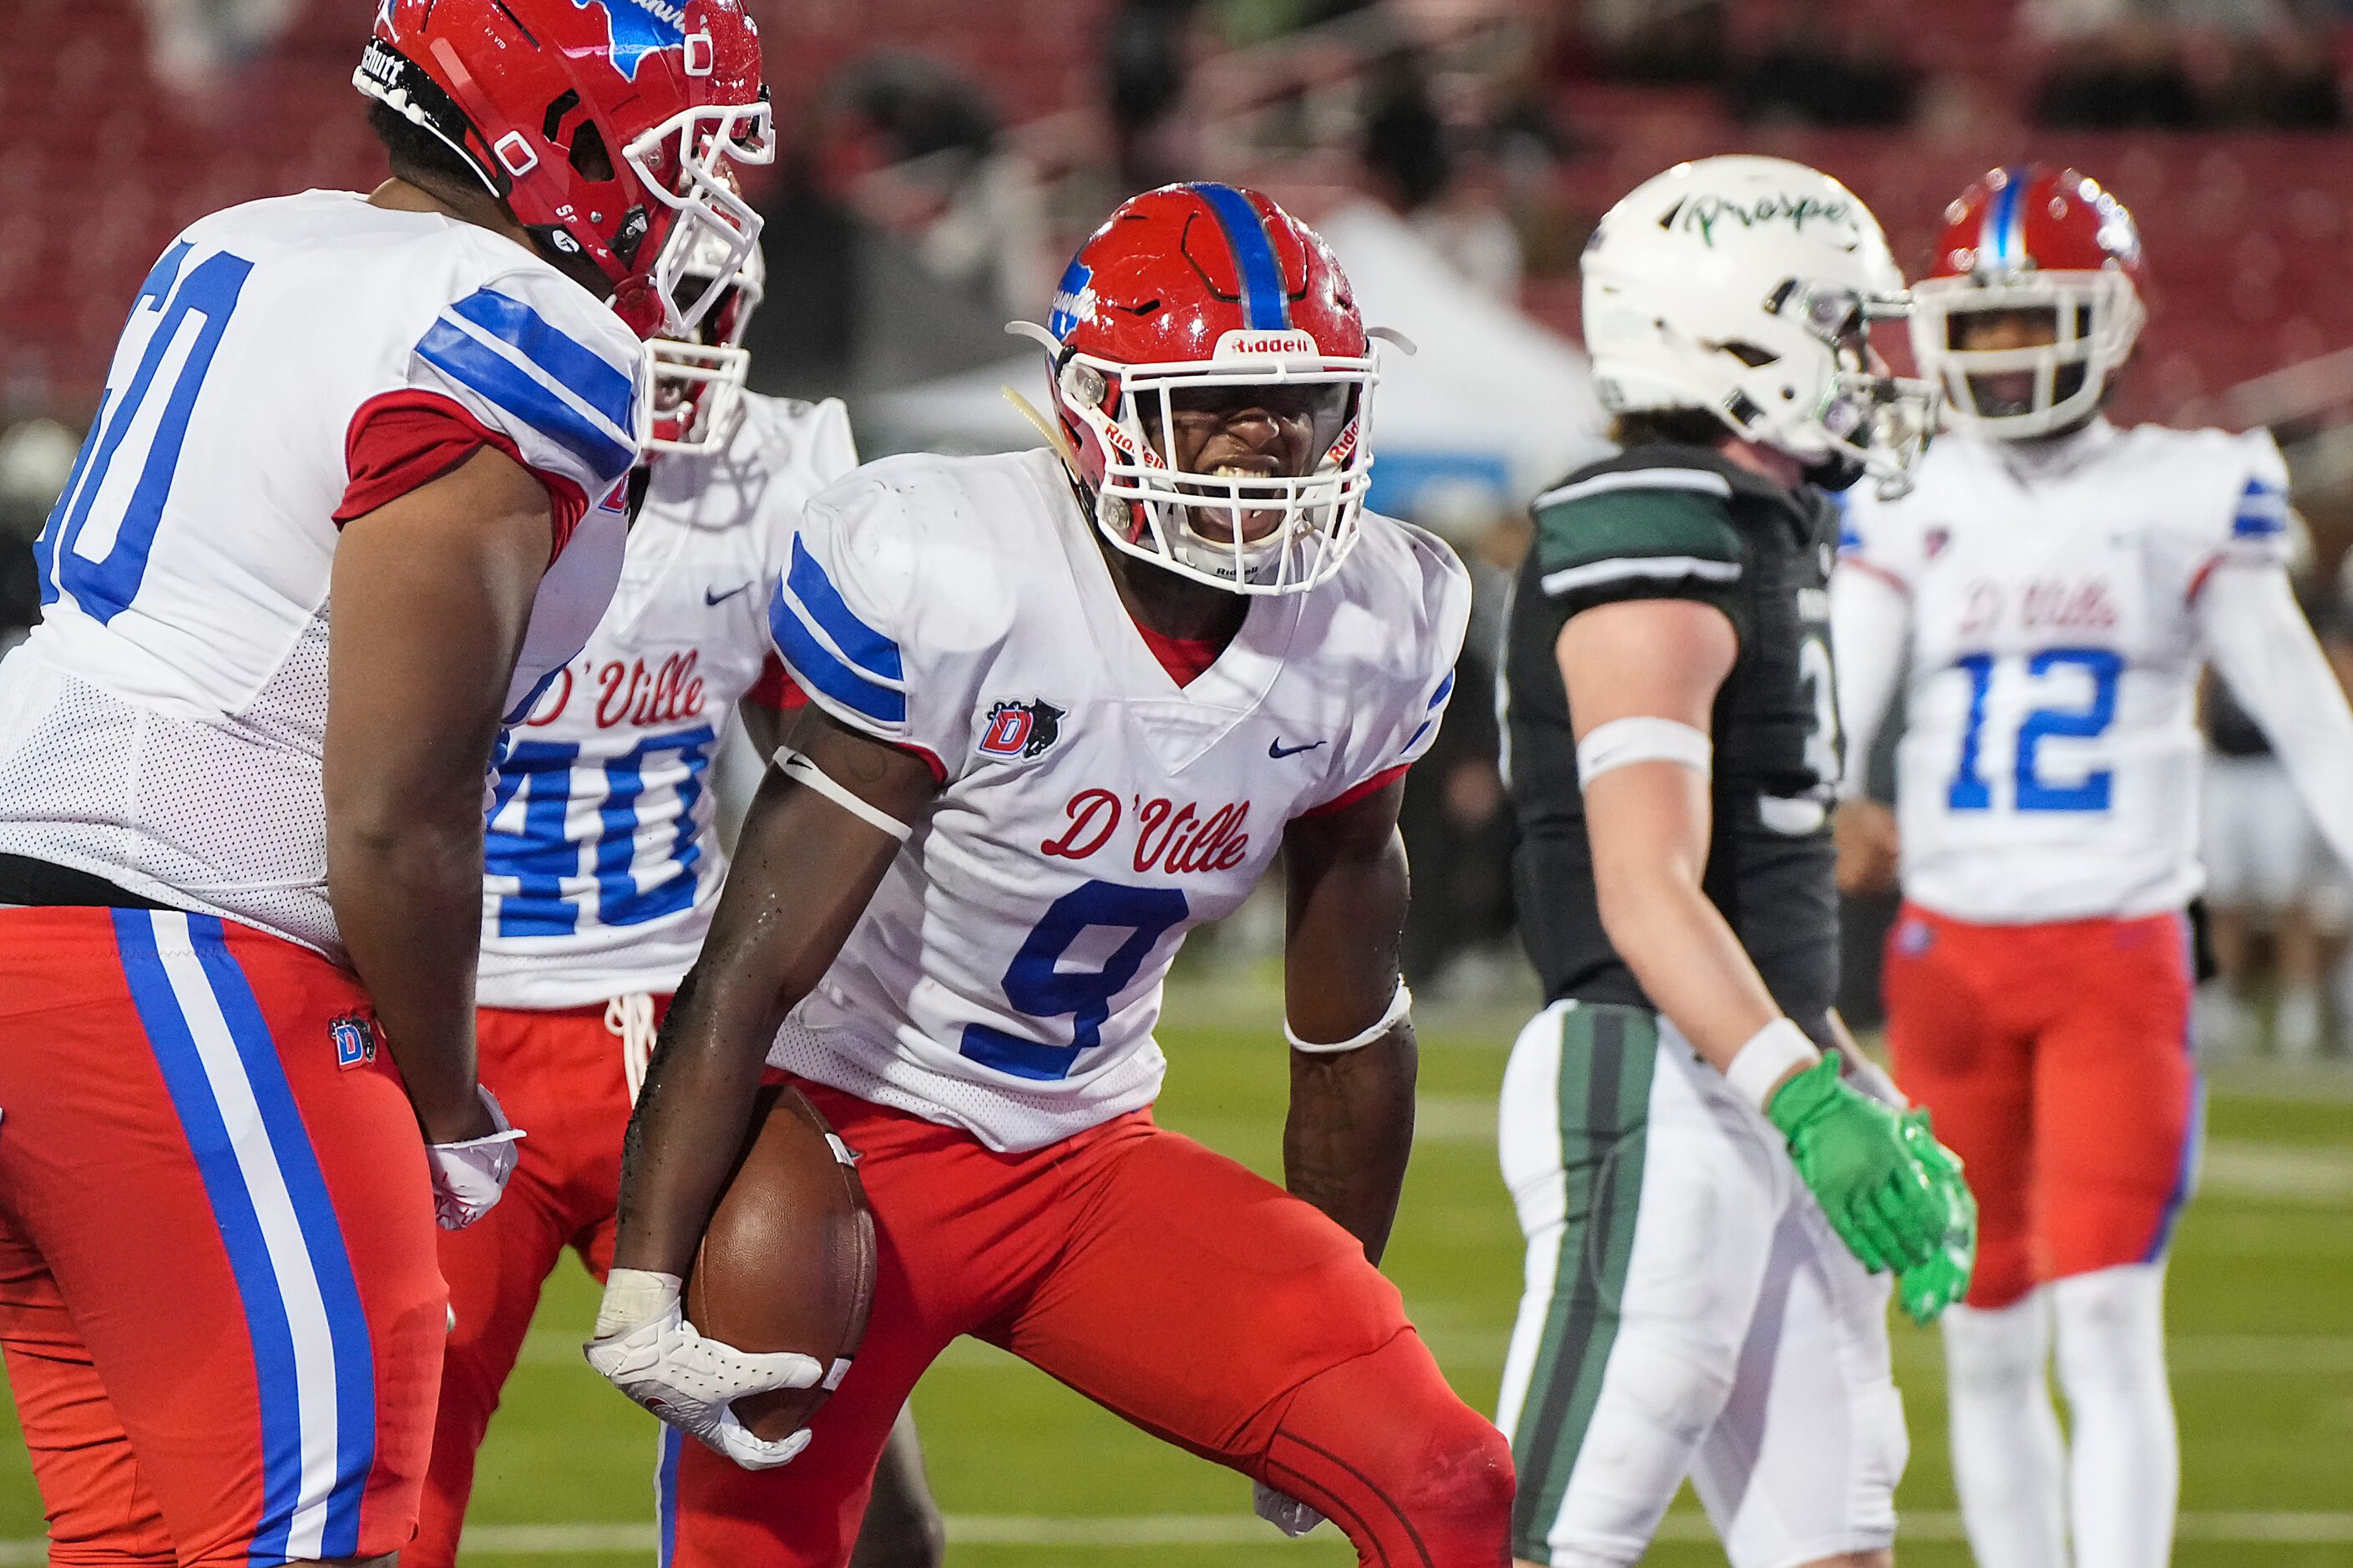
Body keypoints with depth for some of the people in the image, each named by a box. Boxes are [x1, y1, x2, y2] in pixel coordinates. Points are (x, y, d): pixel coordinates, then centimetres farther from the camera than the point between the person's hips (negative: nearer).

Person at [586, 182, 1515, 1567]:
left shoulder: (1364, 634, -5)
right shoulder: (943, 580, -24)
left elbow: (1351, 1021, 8)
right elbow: (751, 970, -23)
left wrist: (1337, 1339, 16)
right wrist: (647, 1289, -26)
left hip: (1092, 1151, 6)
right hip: (854, 1132, -5)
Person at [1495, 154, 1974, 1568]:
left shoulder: (1757, 538, 17)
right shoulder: (1649, 549, -14)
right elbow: (1648, 897, -23)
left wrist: (1872, 1107, 23)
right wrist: (1805, 1097, -32)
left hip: (1754, 1085, 10)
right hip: (1657, 1094, -10)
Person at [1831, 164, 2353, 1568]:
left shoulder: (2185, 499, 1)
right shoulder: (1911, 506, 6)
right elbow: (1827, 708, -3)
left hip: (2120, 952, -3)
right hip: (1950, 951, 3)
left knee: (2109, 1318, -15)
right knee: (1987, 1339, 8)